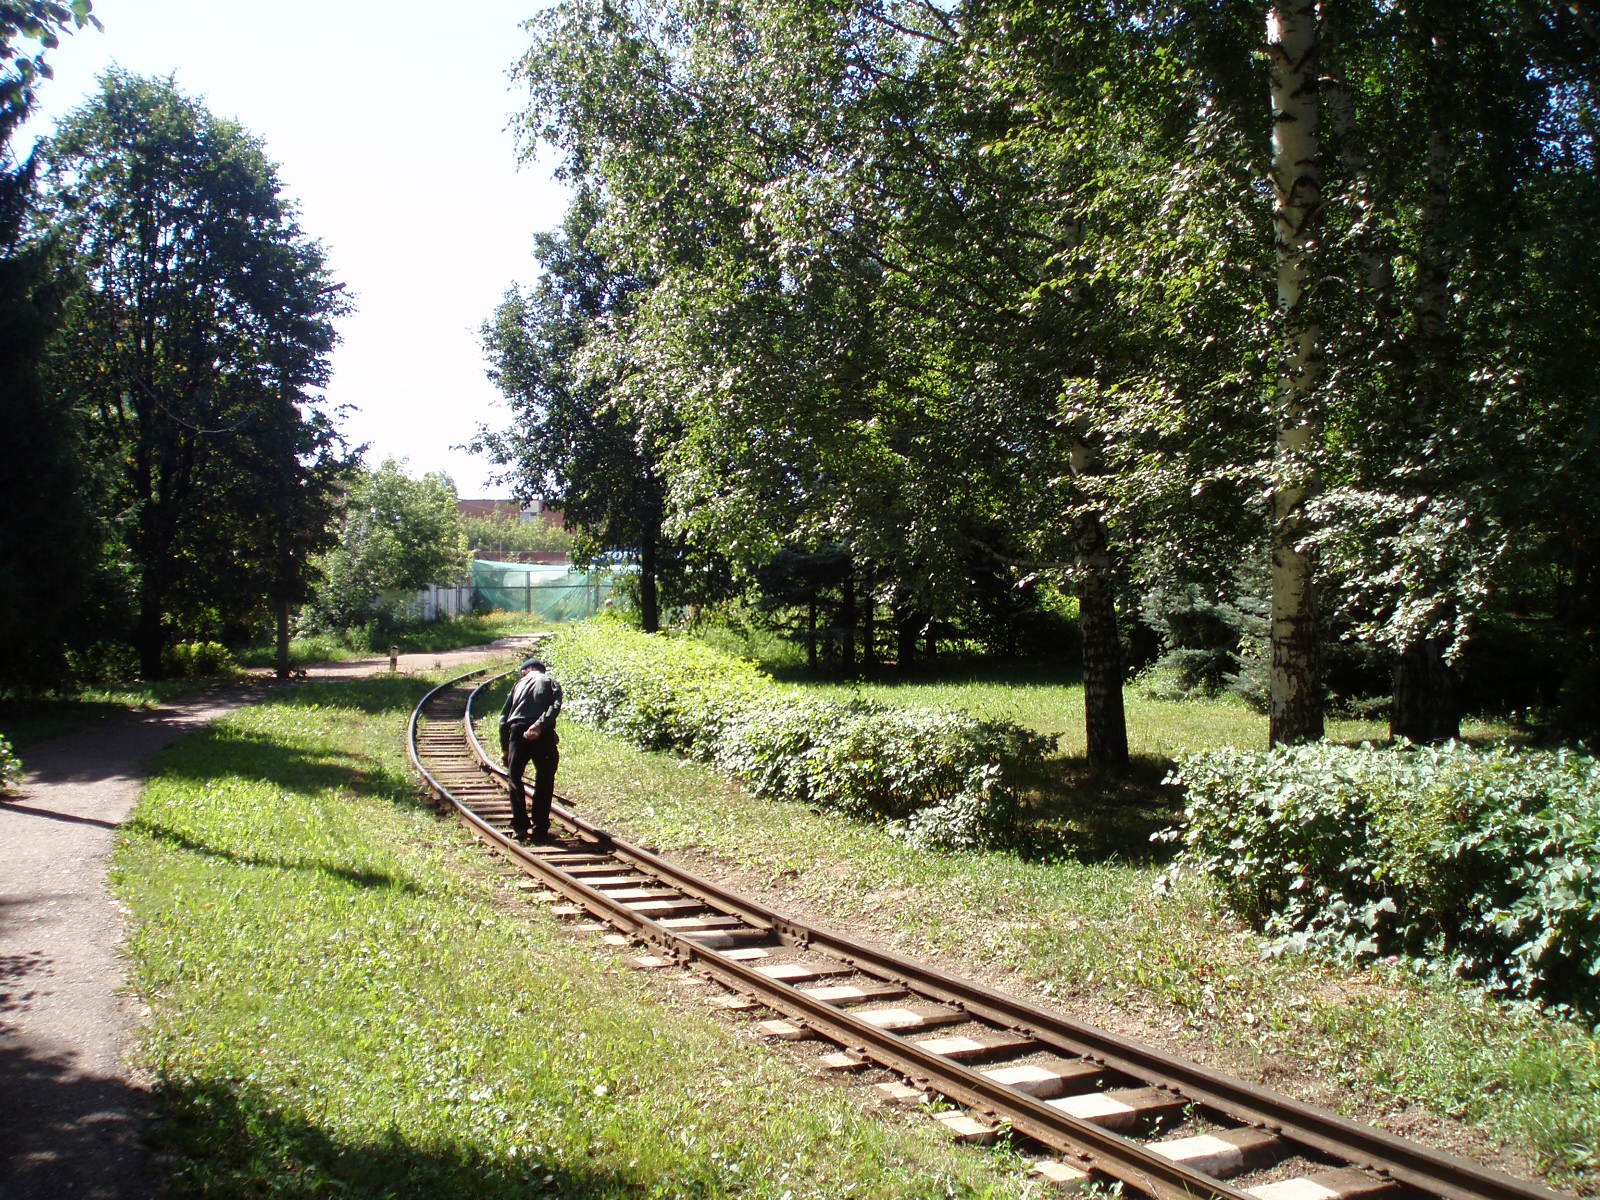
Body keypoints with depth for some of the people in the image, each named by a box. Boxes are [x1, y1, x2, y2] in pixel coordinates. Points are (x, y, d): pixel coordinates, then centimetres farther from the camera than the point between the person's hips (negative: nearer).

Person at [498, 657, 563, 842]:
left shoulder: (520, 683, 23)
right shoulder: (550, 681, 17)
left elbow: (504, 717, 18)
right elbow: (555, 706, -6)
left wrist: (504, 748, 21)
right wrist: (539, 725, -16)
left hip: (517, 732, 1)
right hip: (542, 735, -1)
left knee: (515, 779, 13)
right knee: (544, 781, 10)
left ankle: (520, 828, 8)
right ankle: (539, 828, 9)